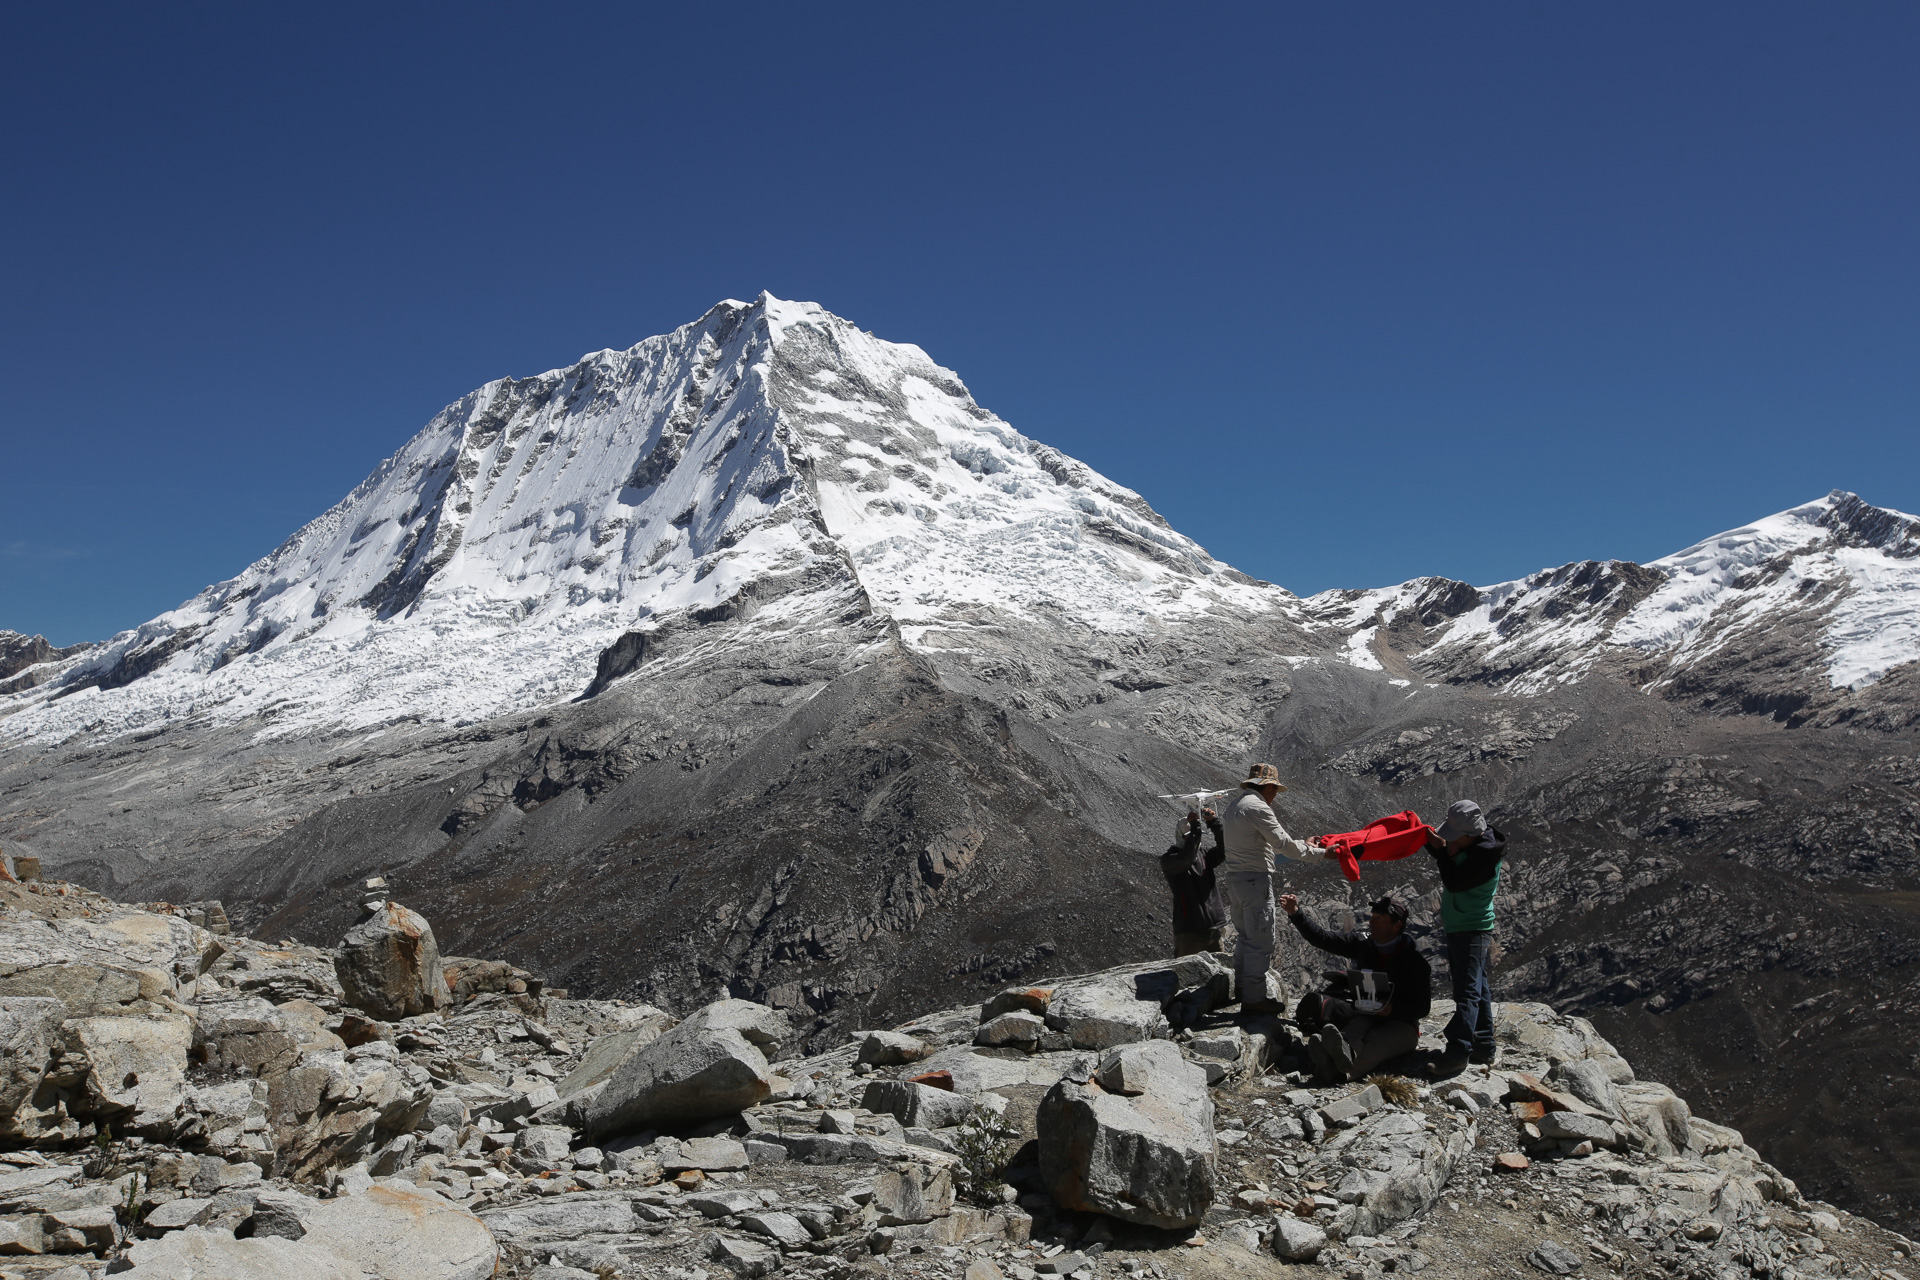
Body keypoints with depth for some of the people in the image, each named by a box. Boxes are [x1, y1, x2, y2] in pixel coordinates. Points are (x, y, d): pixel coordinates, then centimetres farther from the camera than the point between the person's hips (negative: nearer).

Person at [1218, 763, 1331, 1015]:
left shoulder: (1234, 805, 16)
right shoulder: (1257, 807, -14)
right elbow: (1284, 844, -16)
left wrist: (1303, 845, 21)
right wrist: (1319, 852, -7)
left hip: (1234, 878, 10)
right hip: (1255, 880, -10)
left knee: (1245, 936, 21)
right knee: (1260, 940, -4)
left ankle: (1242, 987, 30)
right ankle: (1254, 999, -2)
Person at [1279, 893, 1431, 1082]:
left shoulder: (1414, 960, -4)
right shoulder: (1363, 944, 8)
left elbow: (1423, 1007, -6)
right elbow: (1322, 938, 5)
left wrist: (1393, 1008, -24)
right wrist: (1295, 914, -7)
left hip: (1401, 1024, -4)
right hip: (1367, 1016, 4)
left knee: (1375, 1041, -37)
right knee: (1354, 1031, -33)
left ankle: (1341, 1071, -71)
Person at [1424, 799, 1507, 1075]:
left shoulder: (1486, 853, -25)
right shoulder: (1469, 841, 3)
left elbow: (1455, 882, -27)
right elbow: (1450, 859, 19)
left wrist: (1442, 850, -18)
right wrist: (1432, 842, 2)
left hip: (1472, 929, -10)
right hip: (1458, 927, 10)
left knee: (1467, 991, -13)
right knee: (1477, 988, 16)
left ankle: (1458, 1053, -18)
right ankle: (1484, 1048, 25)